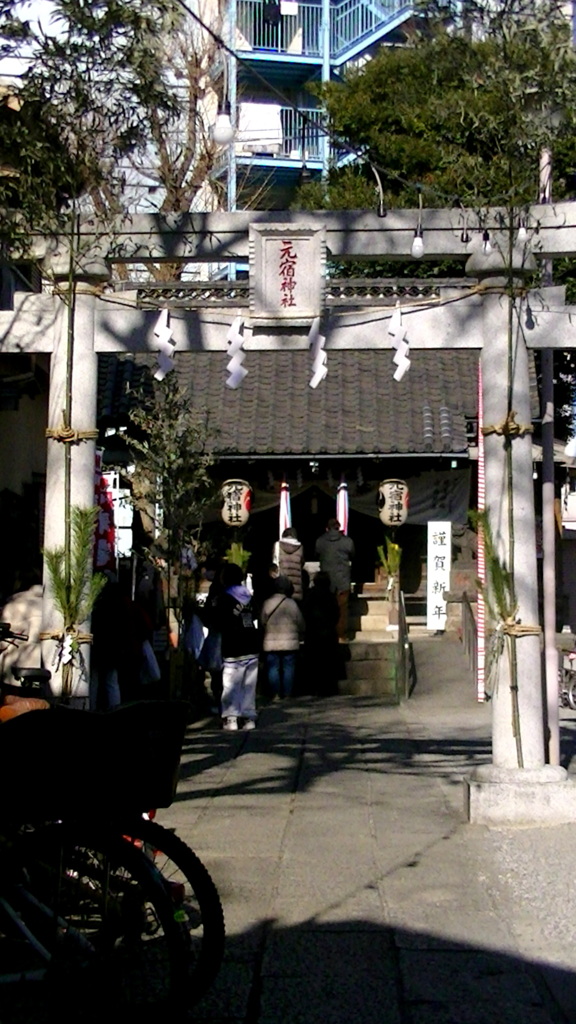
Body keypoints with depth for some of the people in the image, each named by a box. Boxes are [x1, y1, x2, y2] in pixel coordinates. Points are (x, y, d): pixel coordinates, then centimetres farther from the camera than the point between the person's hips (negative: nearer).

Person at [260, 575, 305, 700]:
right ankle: (287, 694, 5)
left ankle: (276, 694, 5)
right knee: (288, 668, 4)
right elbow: (300, 623, 0)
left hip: (271, 642, 1)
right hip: (289, 642, -1)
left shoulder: (267, 603, -3)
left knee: (273, 668, 6)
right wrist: (300, 636, 17)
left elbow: (262, 622, 3)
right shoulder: (291, 603, -7)